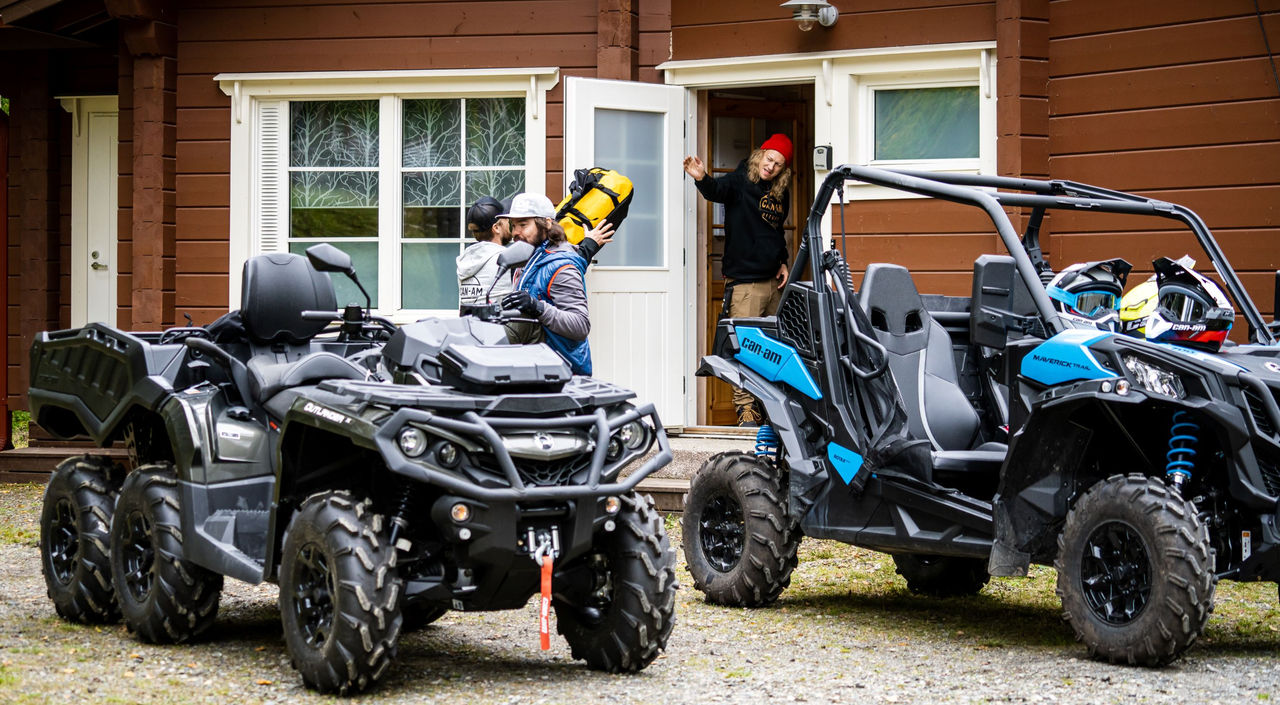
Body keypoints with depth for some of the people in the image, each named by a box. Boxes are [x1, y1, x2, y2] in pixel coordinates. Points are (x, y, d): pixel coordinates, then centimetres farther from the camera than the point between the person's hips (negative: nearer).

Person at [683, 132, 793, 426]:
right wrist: (702, 179, -50)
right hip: (743, 281, -6)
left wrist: (783, 263, 13)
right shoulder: (740, 182, -5)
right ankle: (746, 408, -5)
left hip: (773, 281, 6)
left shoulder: (781, 194, 13)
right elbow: (717, 191, -27)